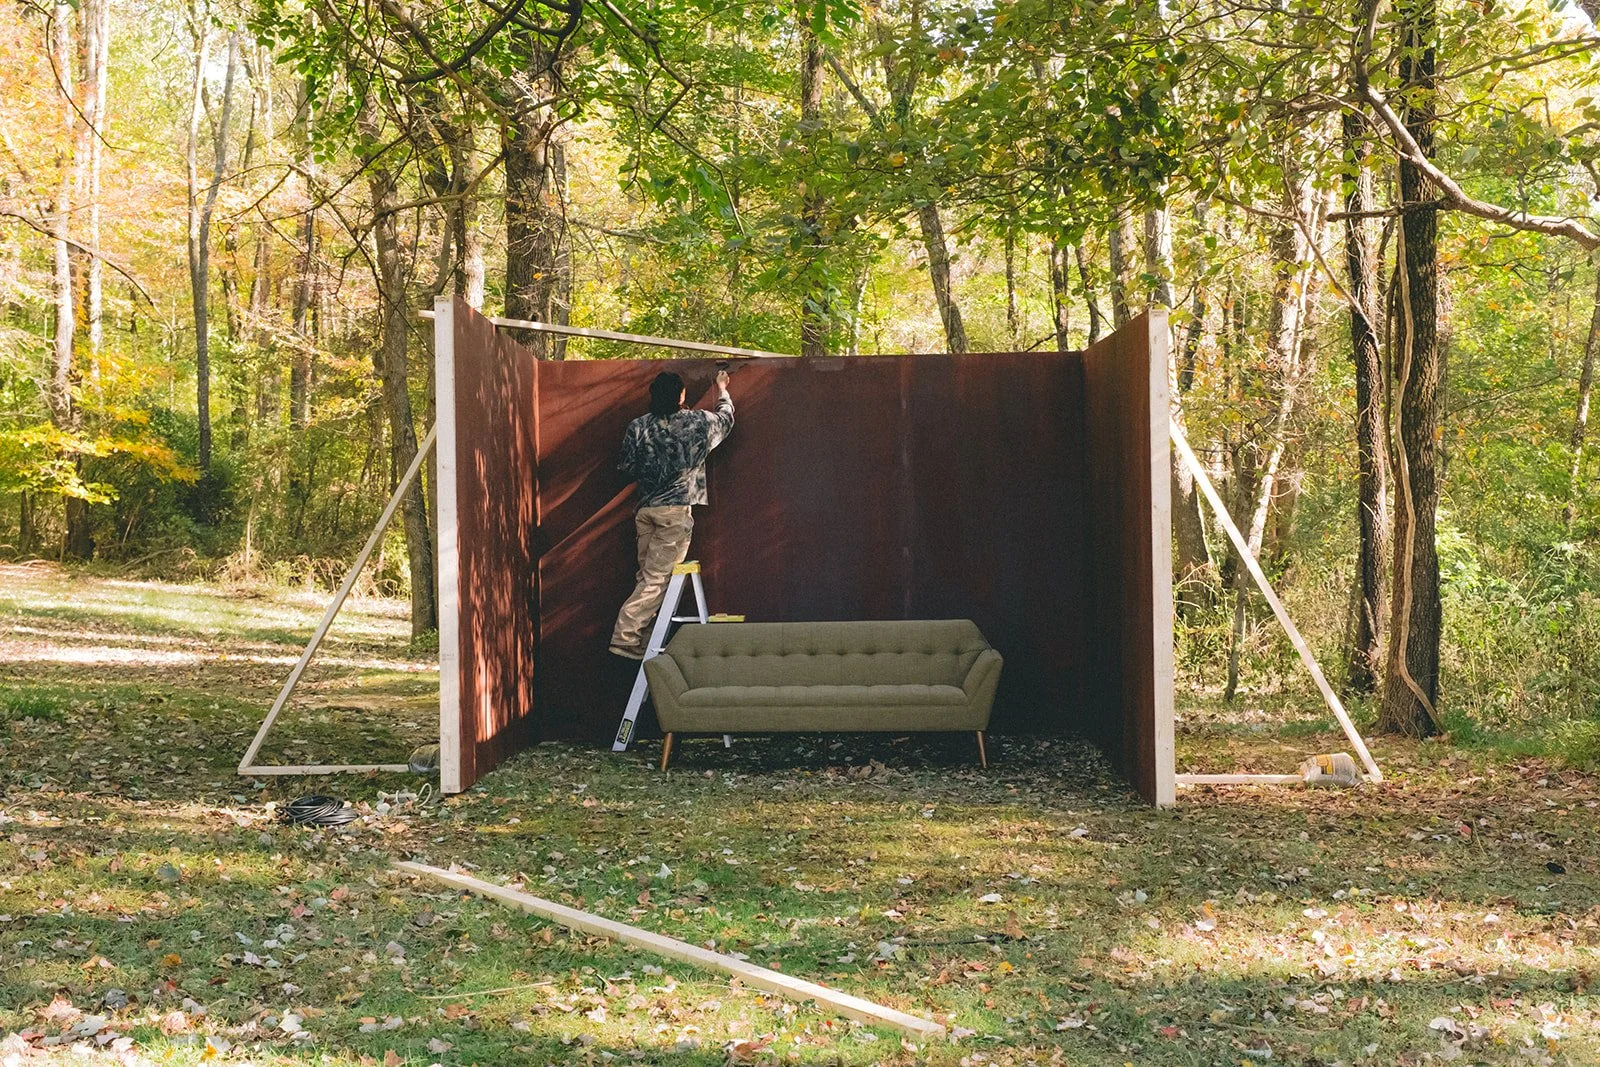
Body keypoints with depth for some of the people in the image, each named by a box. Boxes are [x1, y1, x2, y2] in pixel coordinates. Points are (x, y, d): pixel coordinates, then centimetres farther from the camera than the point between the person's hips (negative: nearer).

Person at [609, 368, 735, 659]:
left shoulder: (637, 427, 3)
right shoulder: (697, 422, -4)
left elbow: (627, 467, 8)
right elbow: (726, 418, 16)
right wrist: (722, 390, 34)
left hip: (645, 509, 5)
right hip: (676, 509, -5)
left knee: (647, 577, 12)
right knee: (657, 578, -6)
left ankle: (643, 639, 12)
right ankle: (626, 636, -15)